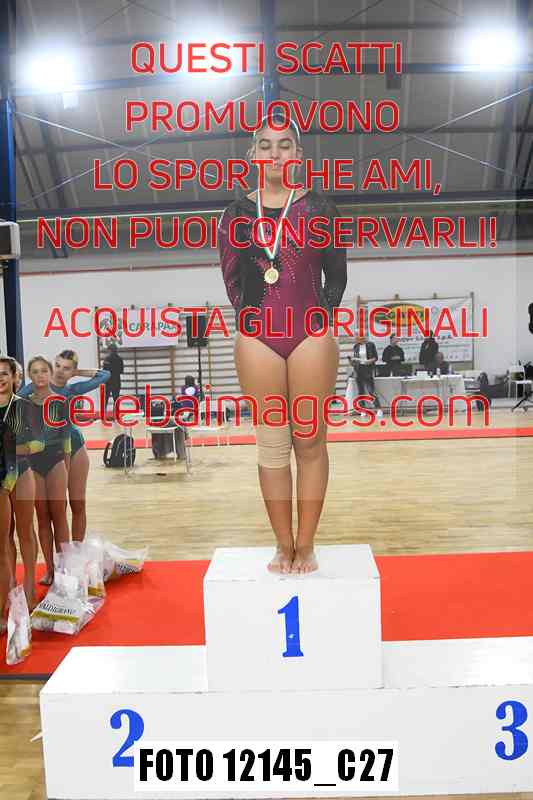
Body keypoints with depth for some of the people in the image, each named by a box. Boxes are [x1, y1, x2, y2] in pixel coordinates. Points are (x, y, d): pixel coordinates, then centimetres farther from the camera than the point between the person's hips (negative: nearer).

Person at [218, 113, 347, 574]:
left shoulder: (319, 208, 7)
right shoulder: (237, 214, 10)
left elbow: (337, 276, 10)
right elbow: (232, 279, 12)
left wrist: (322, 317, 1)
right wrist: (251, 321, 3)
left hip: (311, 335, -1)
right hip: (257, 338, 1)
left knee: (310, 442, 1)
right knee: (272, 445, 3)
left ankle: (306, 545, 11)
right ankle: (284, 545, 13)